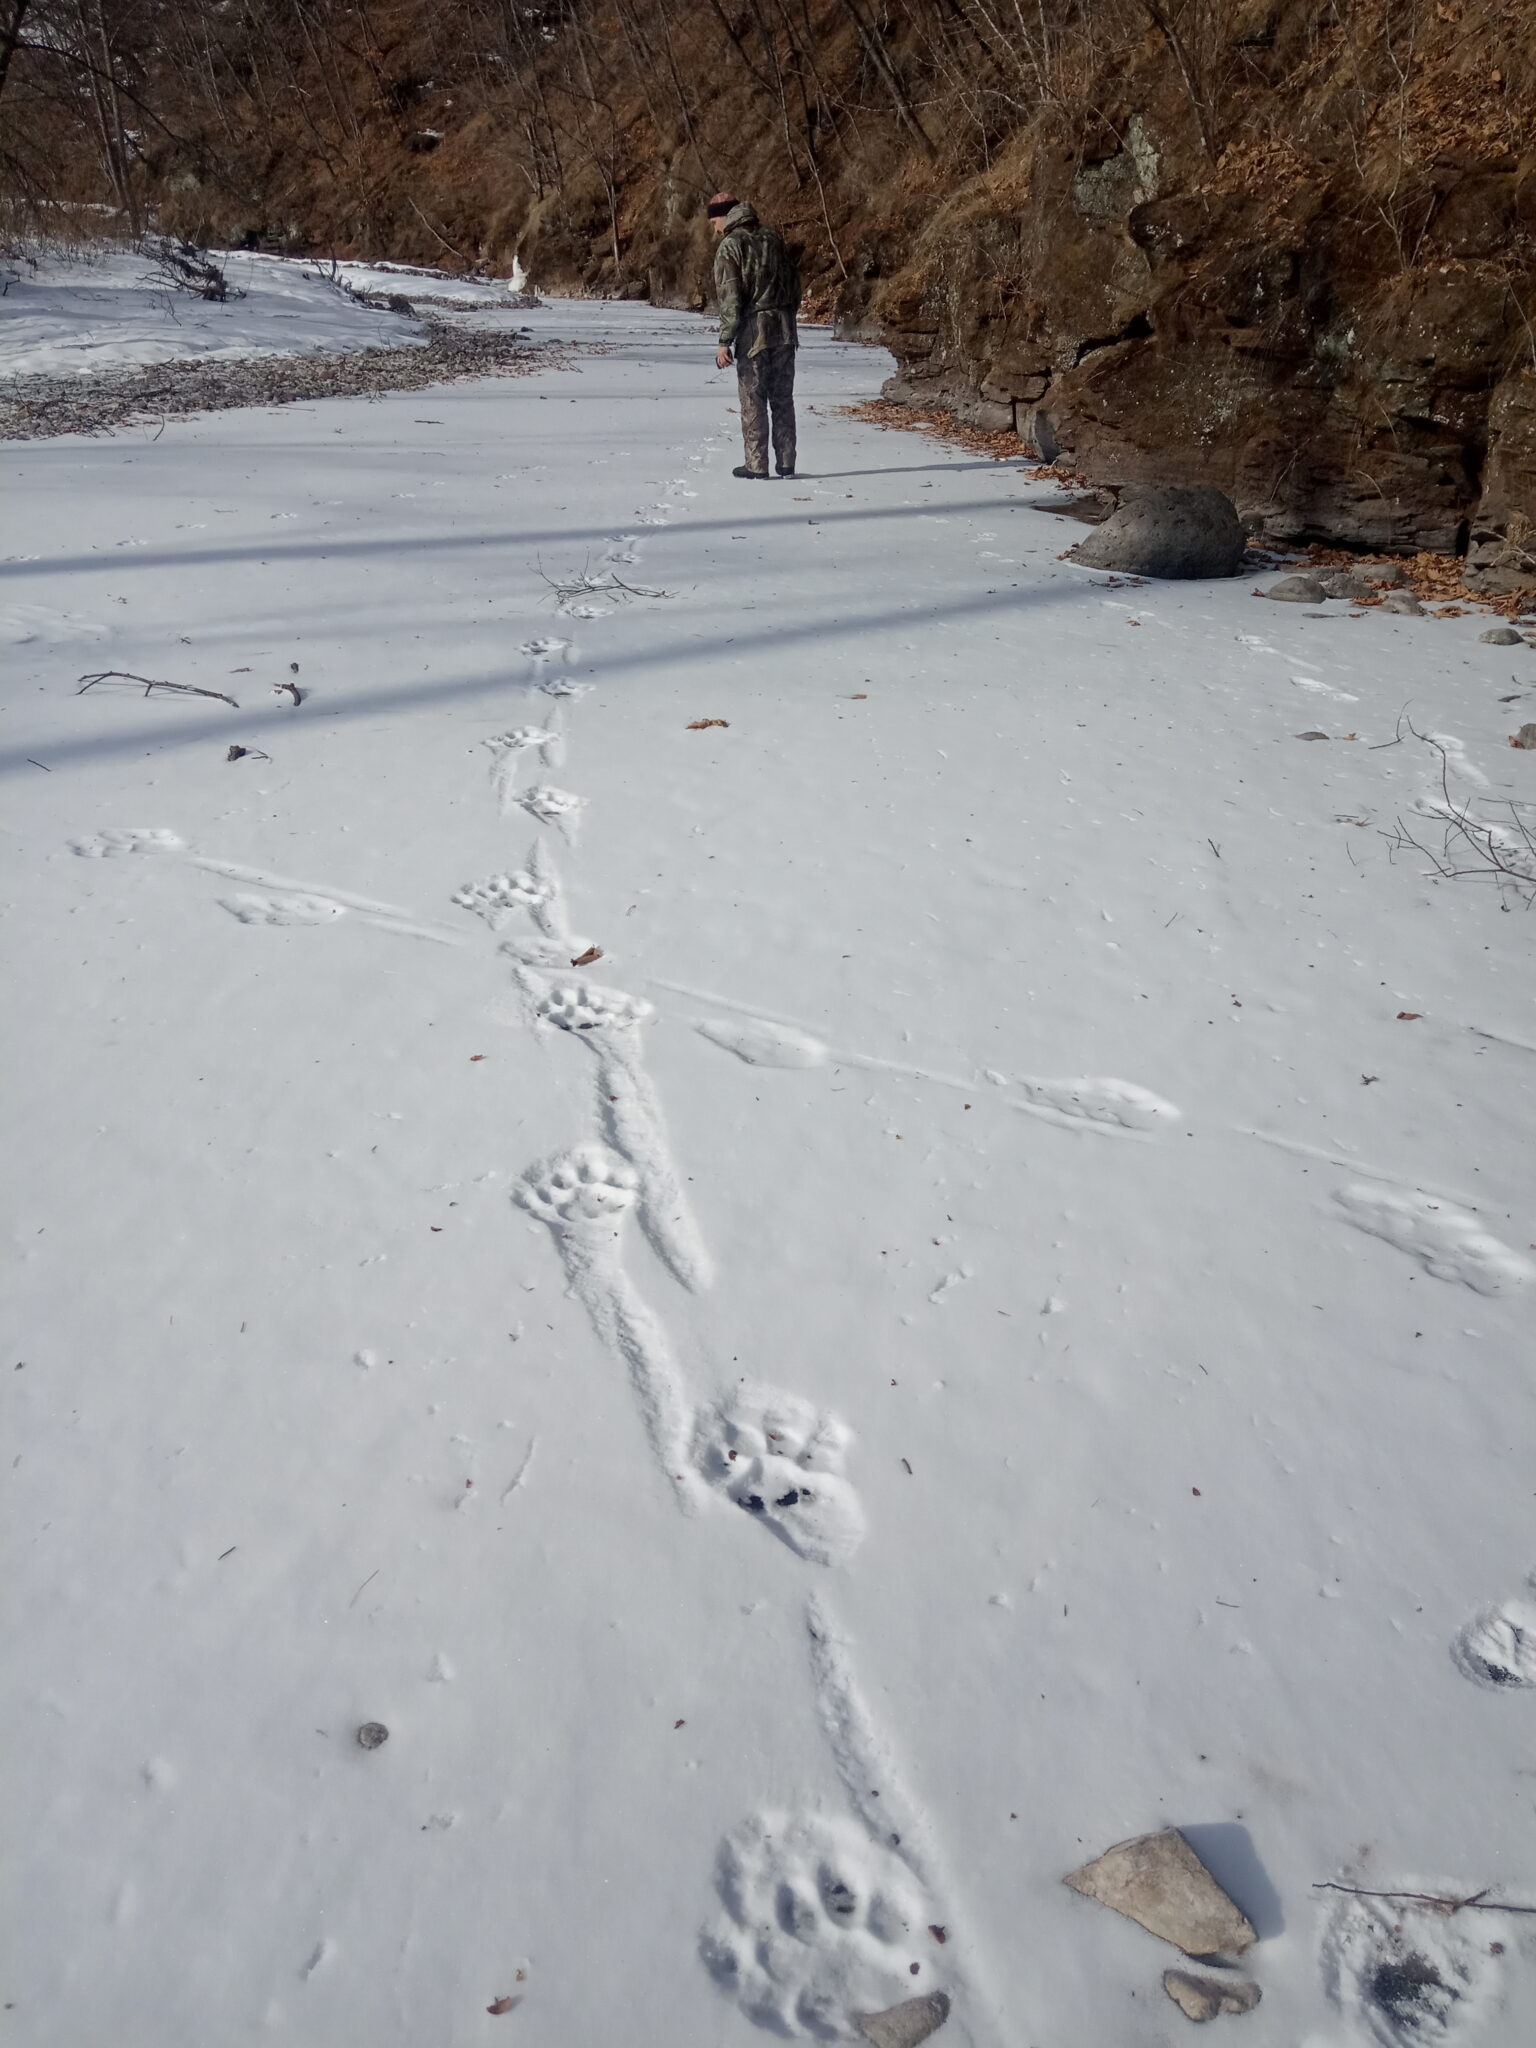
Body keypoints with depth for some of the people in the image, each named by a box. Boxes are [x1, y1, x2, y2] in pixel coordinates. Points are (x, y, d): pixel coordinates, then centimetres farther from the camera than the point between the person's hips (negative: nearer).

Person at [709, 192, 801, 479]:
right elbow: (794, 282, 15)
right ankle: (786, 463, 11)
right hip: (784, 329, 6)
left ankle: (756, 464, 2)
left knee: (753, 400, 1)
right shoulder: (774, 237, 12)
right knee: (783, 398, 10)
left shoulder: (730, 246, -7)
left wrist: (724, 341, -12)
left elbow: (730, 298, -13)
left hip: (753, 331, -5)